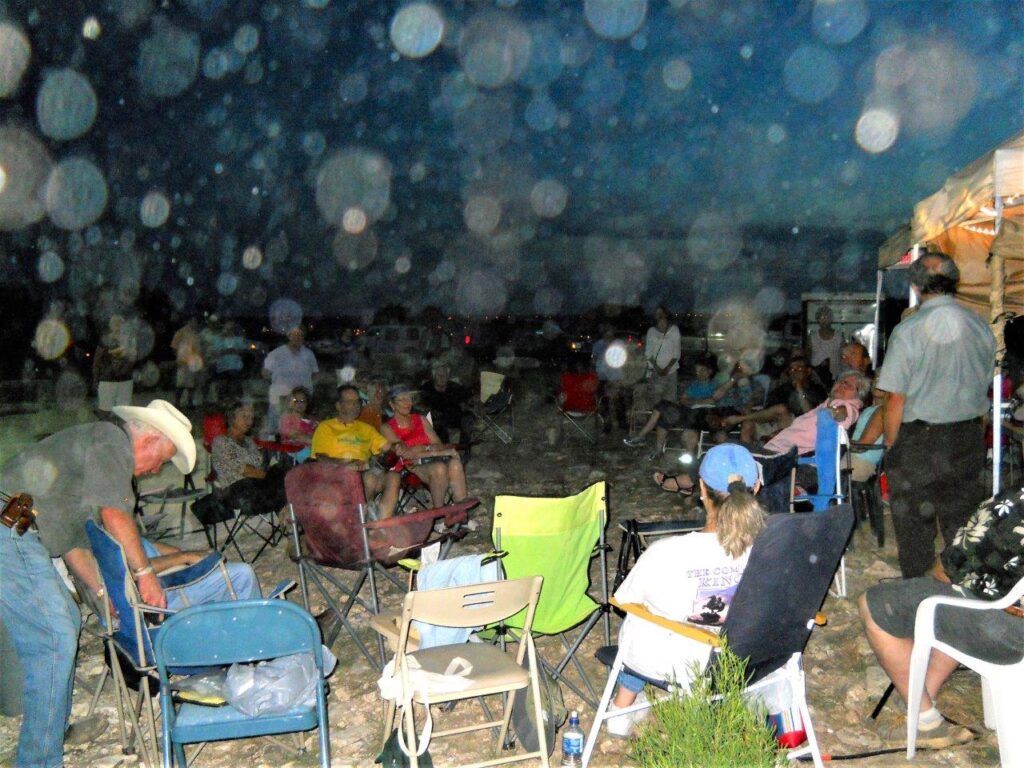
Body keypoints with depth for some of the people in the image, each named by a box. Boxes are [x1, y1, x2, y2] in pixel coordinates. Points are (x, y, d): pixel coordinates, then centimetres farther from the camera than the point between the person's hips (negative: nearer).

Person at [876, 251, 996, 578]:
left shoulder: (907, 332, -15)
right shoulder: (981, 327, 2)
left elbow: (896, 400, -13)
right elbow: (984, 388, 10)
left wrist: (890, 446, -2)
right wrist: (974, 435, 20)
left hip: (918, 440, -5)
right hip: (969, 440, 5)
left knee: (913, 525, 8)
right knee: (962, 522, 15)